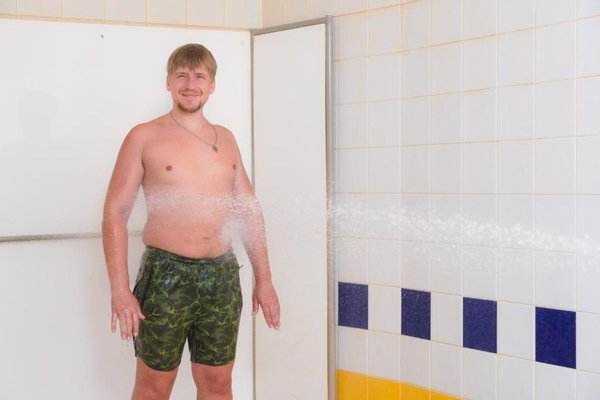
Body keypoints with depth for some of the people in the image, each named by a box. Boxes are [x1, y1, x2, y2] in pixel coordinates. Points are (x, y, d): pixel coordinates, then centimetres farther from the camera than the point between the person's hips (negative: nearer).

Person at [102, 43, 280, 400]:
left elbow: (251, 211, 15)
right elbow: (115, 212, -5)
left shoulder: (225, 139, 11)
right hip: (166, 275, -4)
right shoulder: (145, 137, -1)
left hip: (222, 276, 4)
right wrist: (120, 289, -13)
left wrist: (264, 279, 10)